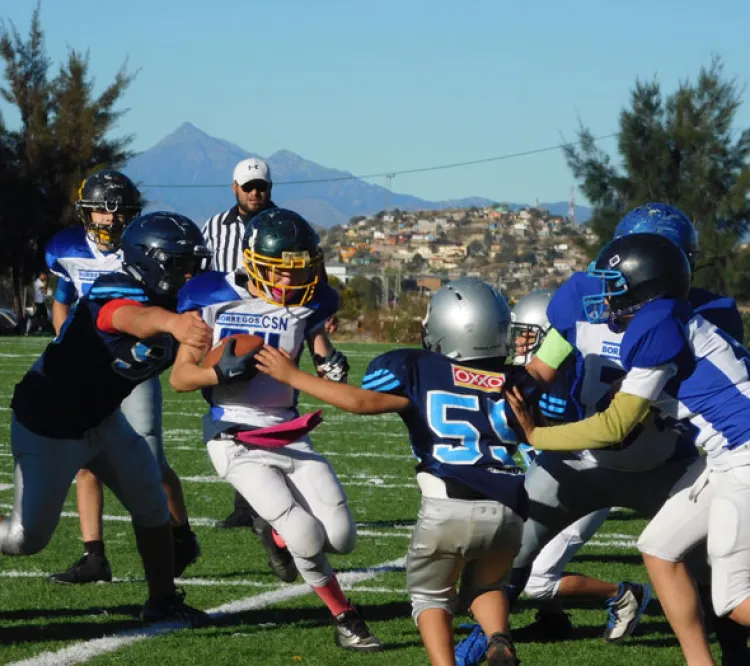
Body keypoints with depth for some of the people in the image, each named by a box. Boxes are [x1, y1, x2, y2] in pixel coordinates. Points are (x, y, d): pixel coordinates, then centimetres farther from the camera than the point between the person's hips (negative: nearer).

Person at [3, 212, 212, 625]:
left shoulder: (178, 303, -4)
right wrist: (172, 322, -80)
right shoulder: (117, 294, -32)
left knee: (151, 505, 5)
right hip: (48, 424, -8)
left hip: (101, 418, 8)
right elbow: (135, 319, -56)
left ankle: (163, 602, 19)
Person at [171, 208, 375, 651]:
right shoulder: (212, 298, -10)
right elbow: (181, 377, -7)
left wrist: (333, 366, -18)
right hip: (237, 442, -4)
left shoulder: (307, 302, 0)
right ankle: (345, 618, 9)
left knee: (342, 538, -5)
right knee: (308, 538, -15)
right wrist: (224, 371, -27)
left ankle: (280, 528, 29)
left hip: (290, 432, 4)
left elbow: (322, 356, 7)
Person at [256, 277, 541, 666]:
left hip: (448, 509, -3)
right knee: (485, 586, 31)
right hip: (506, 512, 3)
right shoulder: (514, 382, 14)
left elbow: (359, 401, -6)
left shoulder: (416, 370, 5)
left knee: (430, 595, 23)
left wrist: (292, 376, 3)